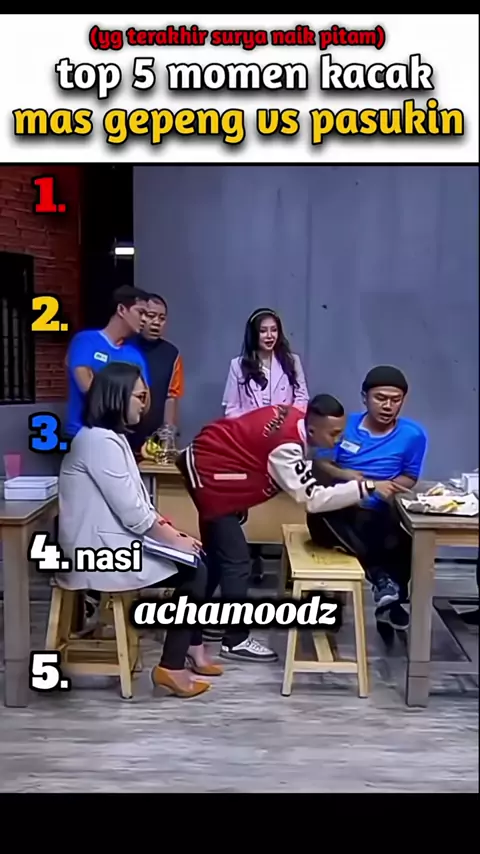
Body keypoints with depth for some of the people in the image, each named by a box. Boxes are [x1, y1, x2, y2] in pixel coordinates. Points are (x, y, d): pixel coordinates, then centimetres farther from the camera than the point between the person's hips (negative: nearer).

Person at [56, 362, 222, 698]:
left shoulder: (111, 437, 12)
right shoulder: (100, 440, -20)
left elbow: (138, 501, 13)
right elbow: (132, 512, -22)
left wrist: (170, 530, 2)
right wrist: (174, 539, -10)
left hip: (115, 541, 10)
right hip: (101, 551, -10)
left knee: (194, 562, 9)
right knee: (193, 572, -5)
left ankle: (193, 650, 19)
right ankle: (172, 666, 4)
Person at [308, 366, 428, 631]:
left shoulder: (413, 434, -1)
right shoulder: (345, 425, 1)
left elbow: (408, 479, 6)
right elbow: (319, 465, 4)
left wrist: (384, 487, -14)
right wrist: (342, 474, -17)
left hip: (378, 516, 0)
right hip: (338, 510, 0)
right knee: (320, 519, -35)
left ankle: (392, 602, 4)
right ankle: (380, 573, -26)